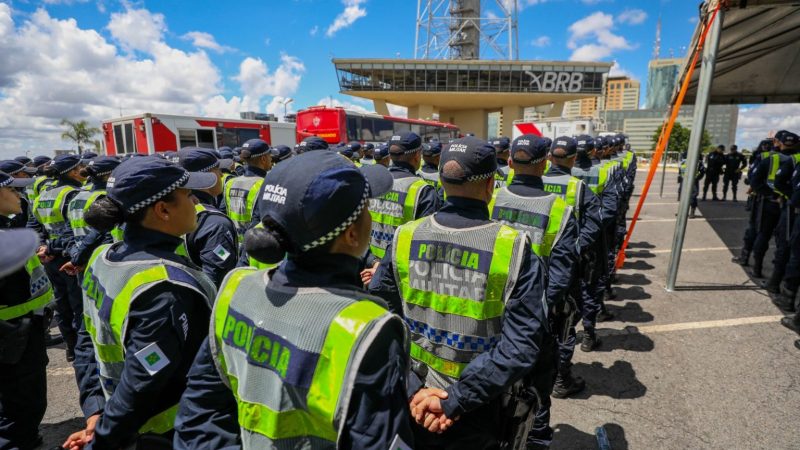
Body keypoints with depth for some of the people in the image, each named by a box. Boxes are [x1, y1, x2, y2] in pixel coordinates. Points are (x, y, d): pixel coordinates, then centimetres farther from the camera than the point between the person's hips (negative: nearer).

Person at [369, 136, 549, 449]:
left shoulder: (404, 238, -10)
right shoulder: (515, 250, -17)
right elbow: (522, 344, -22)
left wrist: (410, 389, -11)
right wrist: (456, 401, -19)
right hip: (479, 417, -1)